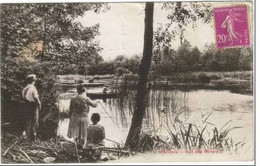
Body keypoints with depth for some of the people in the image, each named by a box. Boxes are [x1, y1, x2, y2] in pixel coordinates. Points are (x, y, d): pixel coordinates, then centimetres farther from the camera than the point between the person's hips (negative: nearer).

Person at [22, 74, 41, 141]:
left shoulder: (25, 89, 2)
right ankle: (33, 136, 7)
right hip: (34, 106, -7)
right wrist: (39, 105, -3)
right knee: (34, 122, 3)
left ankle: (28, 134, 31)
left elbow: (24, 97, 5)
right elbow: (36, 98, -19)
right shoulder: (33, 88, -21)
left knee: (28, 121, 20)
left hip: (27, 106, 7)